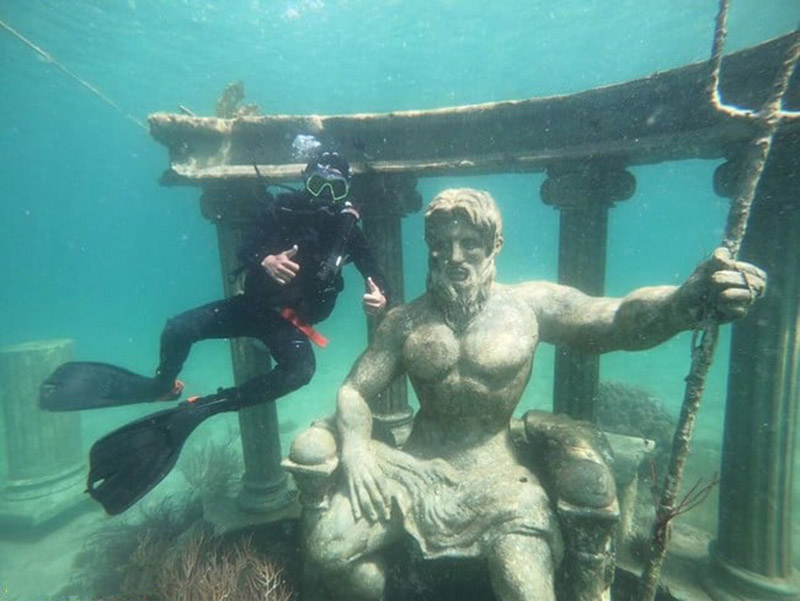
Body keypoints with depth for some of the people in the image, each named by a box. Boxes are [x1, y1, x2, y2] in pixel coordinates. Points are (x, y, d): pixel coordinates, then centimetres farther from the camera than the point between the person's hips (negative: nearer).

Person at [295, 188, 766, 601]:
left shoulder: (532, 304, -5)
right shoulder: (405, 321, 1)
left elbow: (616, 319, -21)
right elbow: (354, 390, 4)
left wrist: (691, 299, -42)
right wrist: (355, 448, -15)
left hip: (496, 480, -1)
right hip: (415, 468, 2)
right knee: (327, 543, -12)